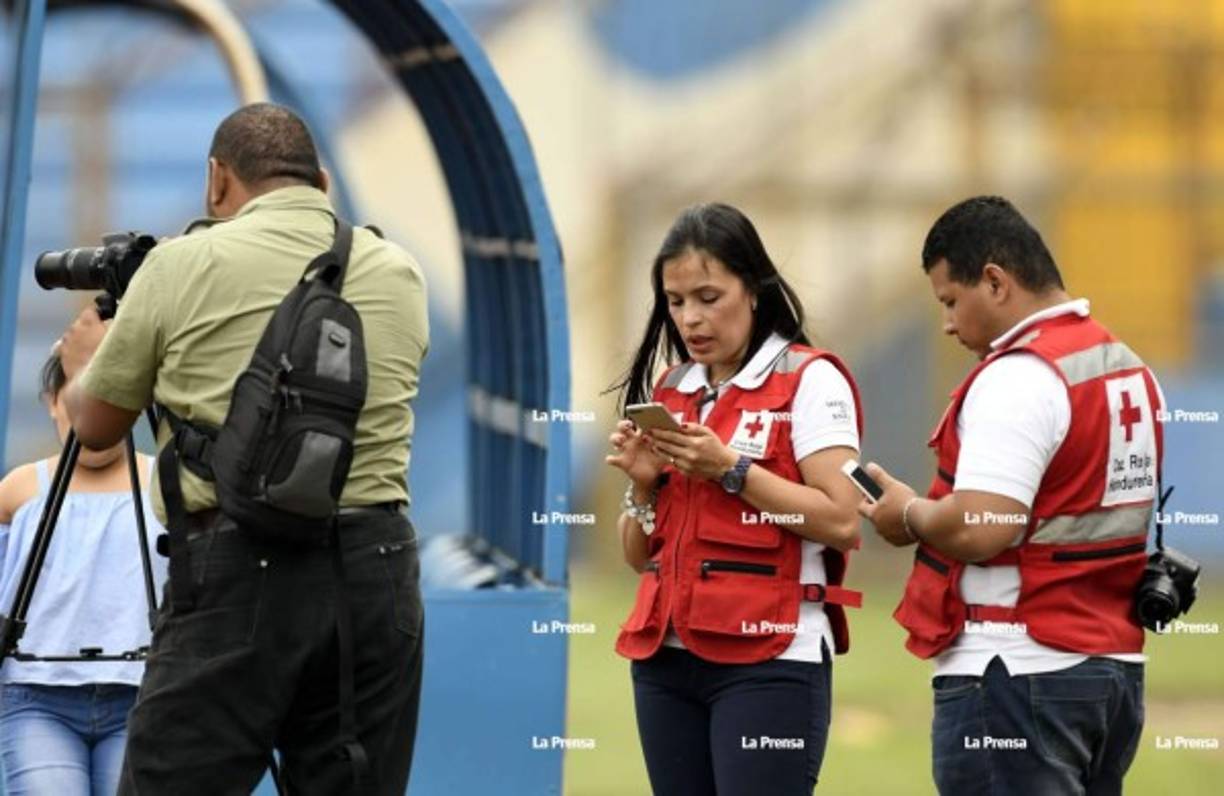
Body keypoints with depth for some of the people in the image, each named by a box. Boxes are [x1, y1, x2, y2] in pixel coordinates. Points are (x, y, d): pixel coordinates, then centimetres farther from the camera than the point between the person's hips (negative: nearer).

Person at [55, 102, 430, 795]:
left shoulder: (183, 265, 0)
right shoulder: (400, 274, 10)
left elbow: (97, 424, 12)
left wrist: (84, 363, 35)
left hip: (237, 571, -4)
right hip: (375, 569, 4)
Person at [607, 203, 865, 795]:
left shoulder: (809, 381, -3)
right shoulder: (669, 392, 15)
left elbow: (842, 521, -14)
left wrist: (730, 470, -17)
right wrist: (644, 483, -1)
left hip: (770, 662, -6)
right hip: (667, 660, 7)